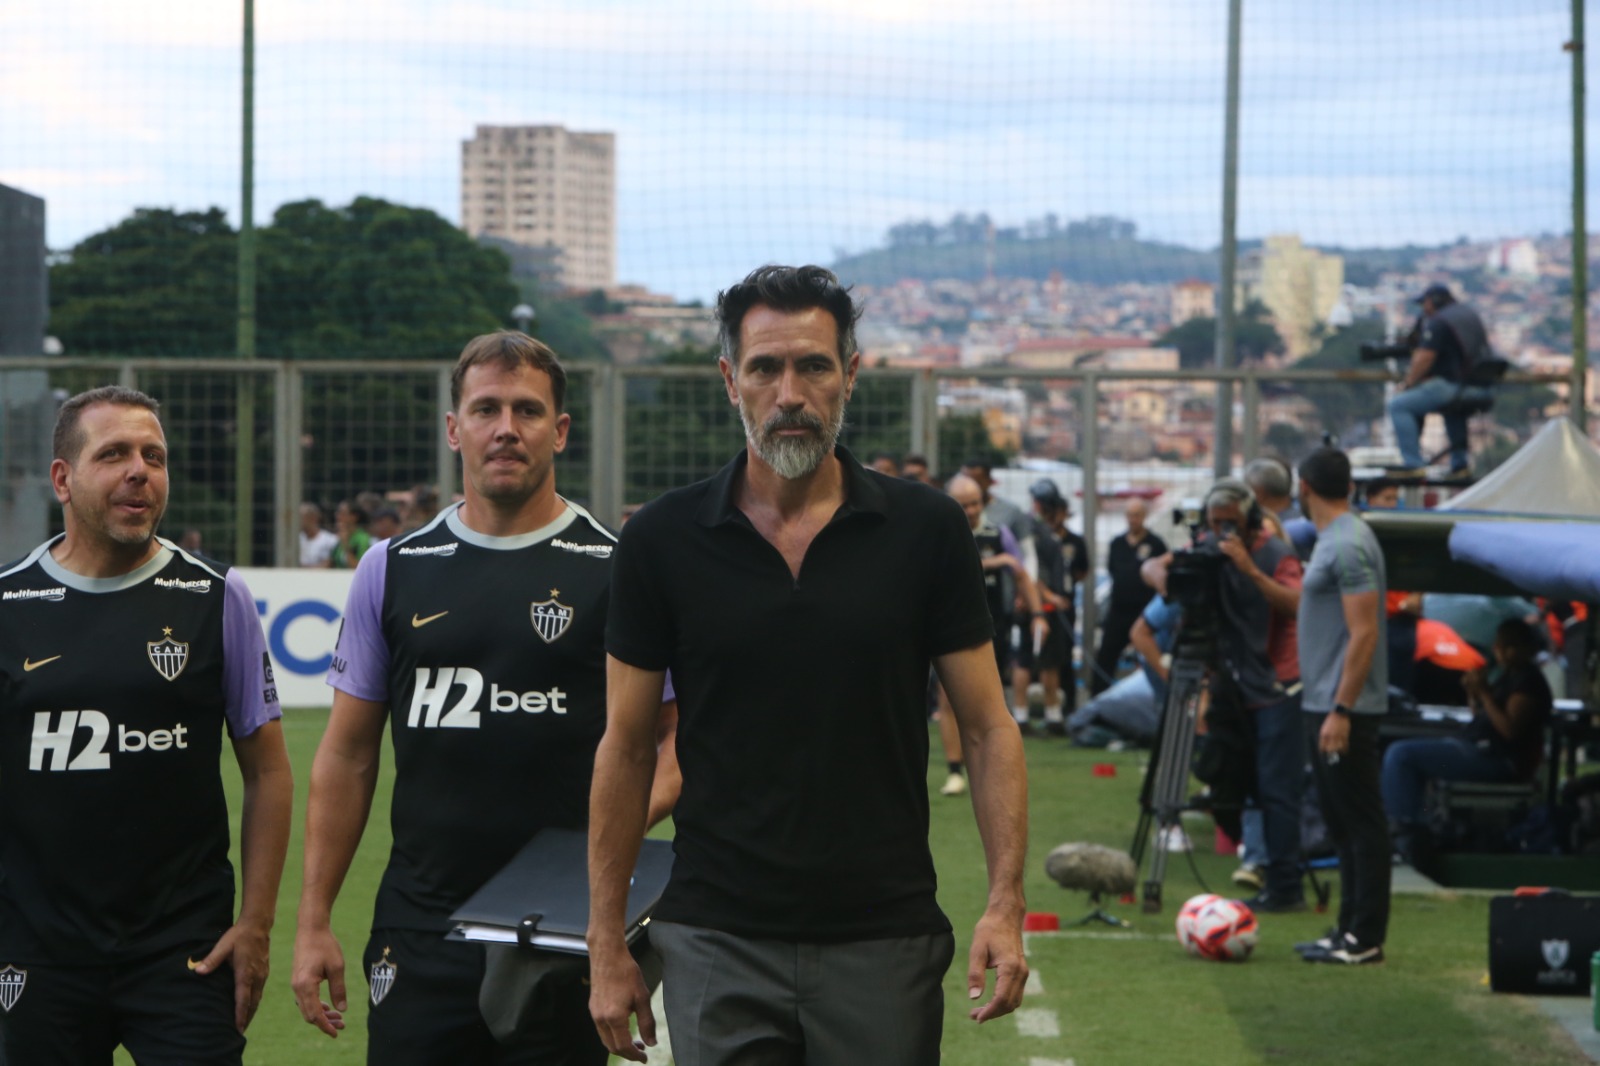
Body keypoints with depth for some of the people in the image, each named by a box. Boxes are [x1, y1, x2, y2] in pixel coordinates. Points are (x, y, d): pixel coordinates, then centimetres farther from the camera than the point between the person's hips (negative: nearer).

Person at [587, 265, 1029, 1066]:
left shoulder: (926, 531, 0)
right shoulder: (663, 540, 0)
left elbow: (986, 728, 2)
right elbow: (625, 746, 5)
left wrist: (1005, 903, -9)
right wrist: (606, 945, 2)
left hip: (884, 941, 0)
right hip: (717, 941, 0)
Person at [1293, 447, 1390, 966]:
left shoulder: (1349, 545, -16)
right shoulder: (1332, 539, 15)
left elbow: (1364, 634, -21)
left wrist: (1341, 710, -24)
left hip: (1344, 708, -10)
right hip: (1326, 704, 10)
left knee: (1361, 822, -6)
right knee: (1342, 820, 13)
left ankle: (1365, 939, -3)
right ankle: (1350, 929, 19)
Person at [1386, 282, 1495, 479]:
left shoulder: (1438, 322, -10)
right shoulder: (1470, 314, 19)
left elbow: (1424, 358, -17)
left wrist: (1407, 384, -3)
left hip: (1451, 386, -9)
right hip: (1481, 389, 9)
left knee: (1398, 405, -5)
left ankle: (1413, 463, -12)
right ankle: (1460, 462, 35)